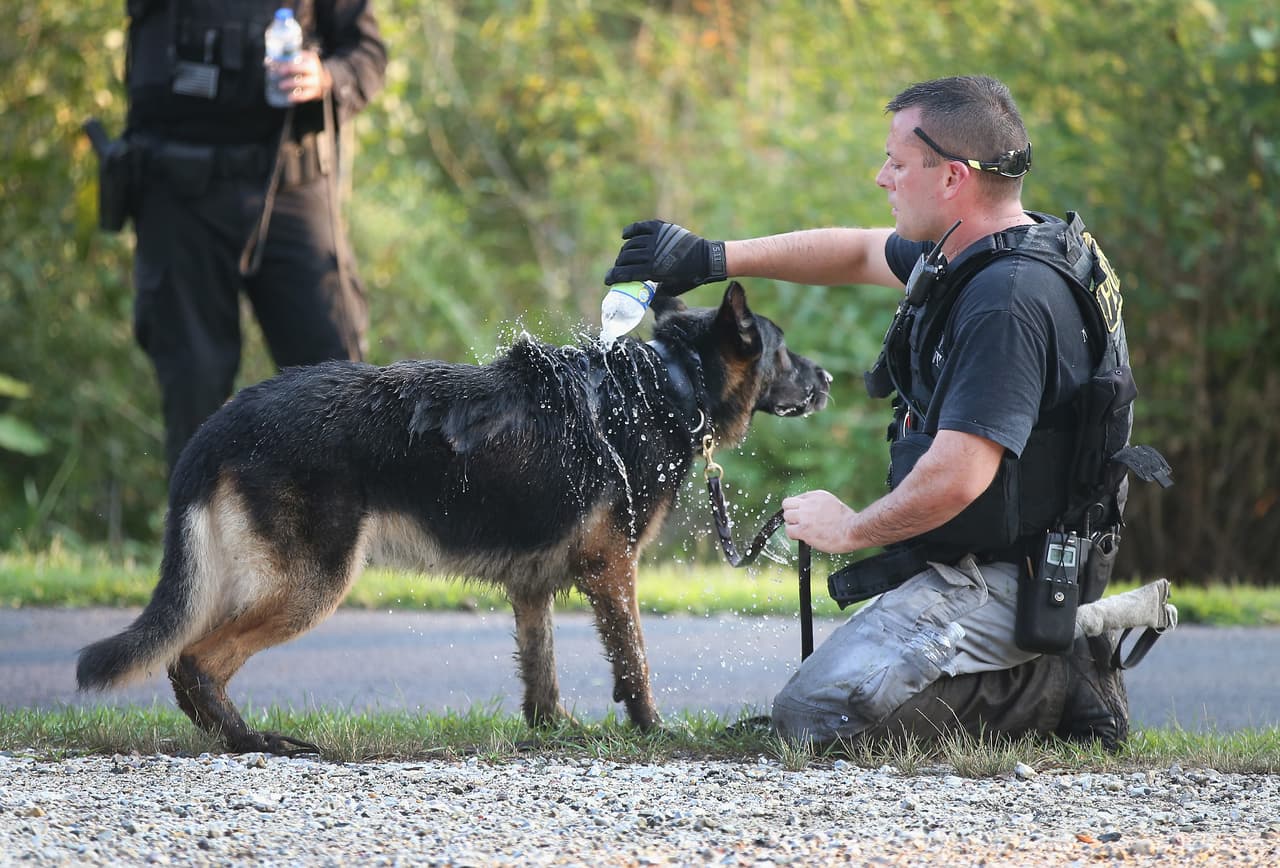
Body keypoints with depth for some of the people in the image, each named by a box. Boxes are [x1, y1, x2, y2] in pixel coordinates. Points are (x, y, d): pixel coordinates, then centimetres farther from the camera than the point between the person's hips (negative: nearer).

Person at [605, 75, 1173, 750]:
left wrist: (851, 529, -13)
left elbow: (955, 479, -30)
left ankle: (1061, 685, -9)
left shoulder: (1008, 301, -25)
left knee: (816, 713, -19)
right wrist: (712, 258, 20)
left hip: (999, 581, -11)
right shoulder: (977, 257, 7)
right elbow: (860, 253, 25)